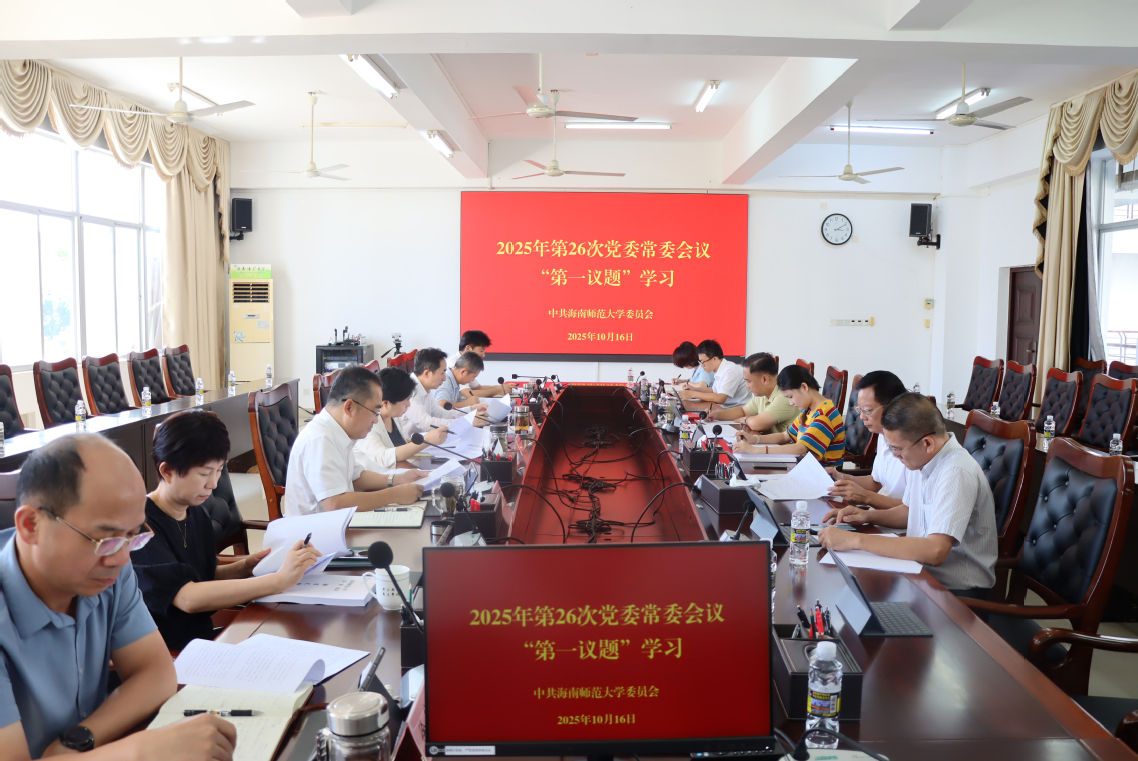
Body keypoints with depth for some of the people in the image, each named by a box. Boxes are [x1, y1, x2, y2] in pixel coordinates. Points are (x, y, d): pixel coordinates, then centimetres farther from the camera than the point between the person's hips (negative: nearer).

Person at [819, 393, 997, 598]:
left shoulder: (956, 473, -26)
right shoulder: (922, 458, 1)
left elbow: (935, 552, -35)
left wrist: (856, 540, -33)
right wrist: (868, 516, 1)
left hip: (958, 589, -8)